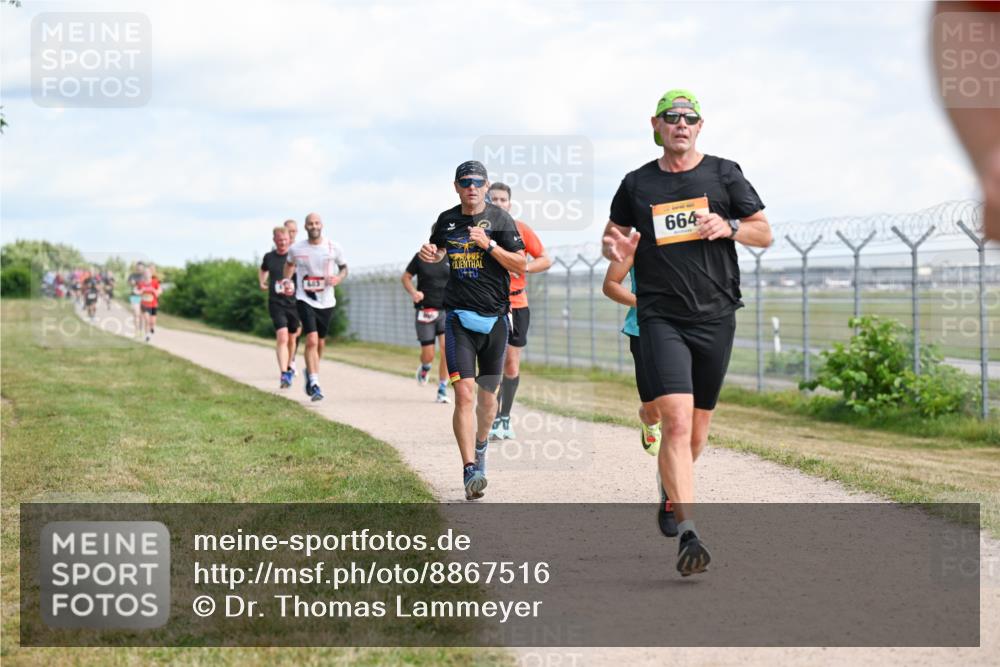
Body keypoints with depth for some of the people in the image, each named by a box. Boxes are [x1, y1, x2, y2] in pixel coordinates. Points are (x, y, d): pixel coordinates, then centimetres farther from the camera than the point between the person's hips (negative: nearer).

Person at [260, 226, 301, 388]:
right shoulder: (269, 257, 5)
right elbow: (263, 270, 27)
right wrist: (262, 282, 10)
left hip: (294, 303, 1)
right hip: (276, 304, -1)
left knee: (292, 338, 14)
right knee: (282, 337, -17)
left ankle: (289, 369, 37)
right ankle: (283, 374, -24)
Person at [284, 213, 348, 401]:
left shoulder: (334, 248, -4)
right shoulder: (296, 249, -3)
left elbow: (344, 267, 10)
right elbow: (290, 264, 18)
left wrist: (339, 278, -11)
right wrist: (286, 282, 5)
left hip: (326, 301, 2)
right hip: (305, 300, -2)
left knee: (320, 341, 14)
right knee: (311, 340, -18)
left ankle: (310, 371, 43)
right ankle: (314, 384, -17)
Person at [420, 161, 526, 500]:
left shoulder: (500, 218, -1)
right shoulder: (446, 220, 7)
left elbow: (520, 265, -4)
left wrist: (488, 244, -16)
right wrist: (431, 254, 3)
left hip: (495, 317, 0)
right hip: (459, 318, 0)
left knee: (488, 395, 10)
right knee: (464, 394, -14)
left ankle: (481, 444, 40)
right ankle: (470, 470, -18)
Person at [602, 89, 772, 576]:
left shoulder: (724, 174, 7)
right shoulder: (637, 184, 8)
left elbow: (765, 233, 10)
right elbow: (613, 235, 19)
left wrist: (729, 227, -10)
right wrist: (617, 248, -5)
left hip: (716, 317, 2)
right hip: (661, 318, -2)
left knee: (697, 429, 11)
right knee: (676, 422, -18)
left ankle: (672, 491, 40)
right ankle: (688, 534, -23)